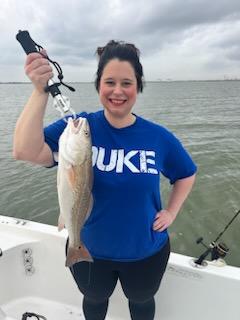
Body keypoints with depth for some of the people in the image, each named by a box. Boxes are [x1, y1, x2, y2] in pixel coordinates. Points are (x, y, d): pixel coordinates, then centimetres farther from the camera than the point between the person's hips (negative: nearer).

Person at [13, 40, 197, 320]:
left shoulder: (159, 137, -13)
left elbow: (186, 174, 4)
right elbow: (25, 152, -33)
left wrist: (170, 212, -4)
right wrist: (40, 91, -41)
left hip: (146, 252, 1)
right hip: (88, 250, 0)